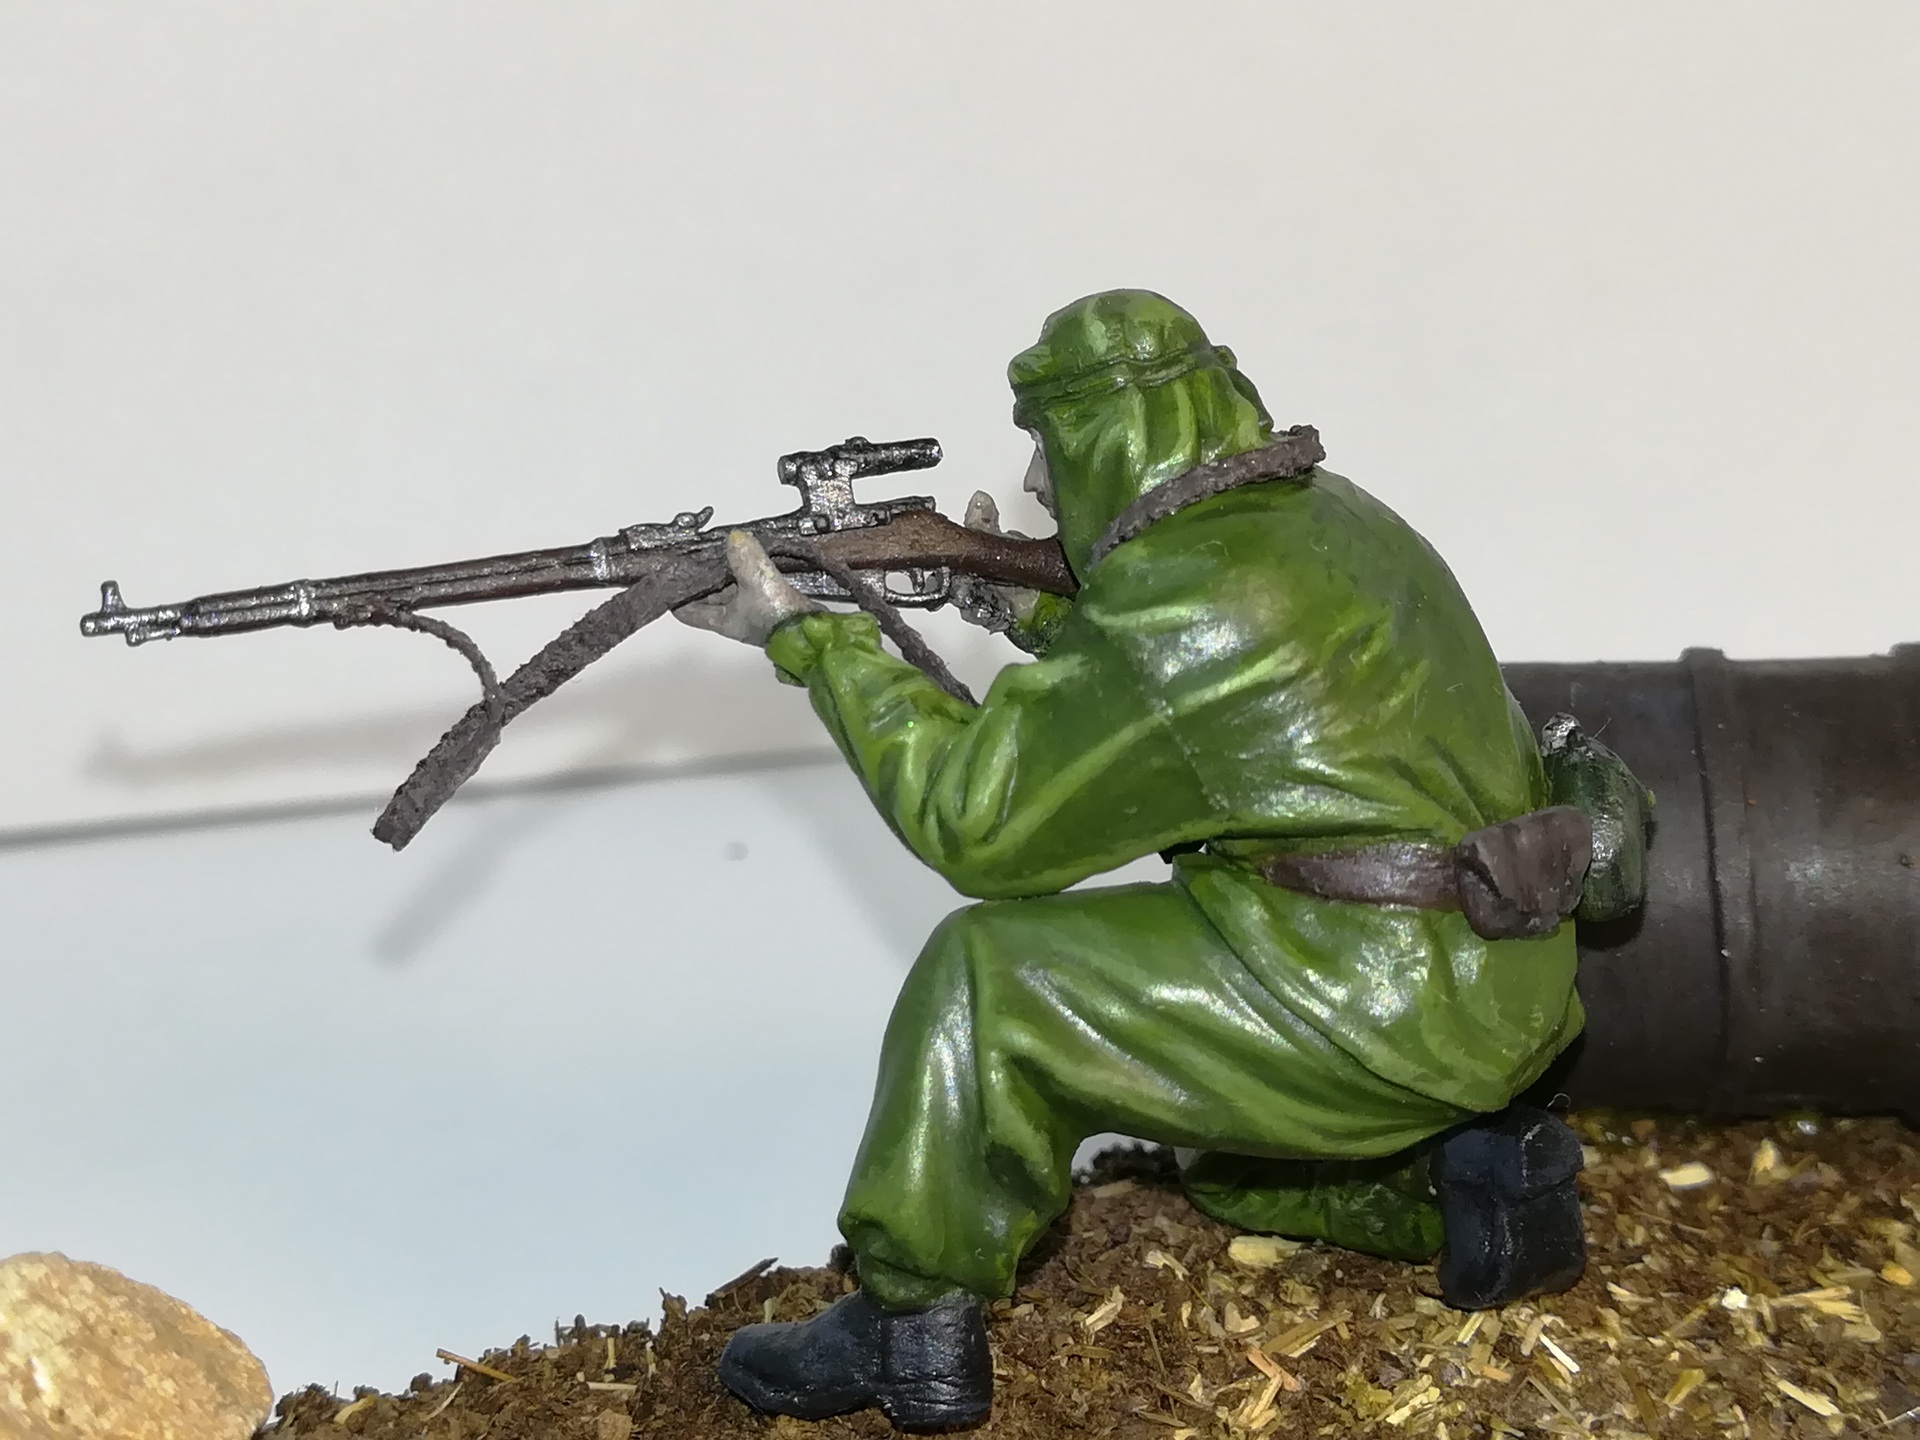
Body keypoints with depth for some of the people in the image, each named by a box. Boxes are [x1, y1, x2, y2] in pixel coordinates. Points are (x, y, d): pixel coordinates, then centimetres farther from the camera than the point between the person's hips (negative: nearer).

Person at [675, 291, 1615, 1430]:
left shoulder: (1181, 599, -19)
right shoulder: (1319, 513, 9)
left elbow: (977, 824, -12)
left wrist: (810, 638, -5)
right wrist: (1035, 611, 12)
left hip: (1389, 1011, -10)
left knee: (987, 978, -6)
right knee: (1219, 1159, 33)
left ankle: (913, 1330, 2)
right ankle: (1467, 1176, 15)